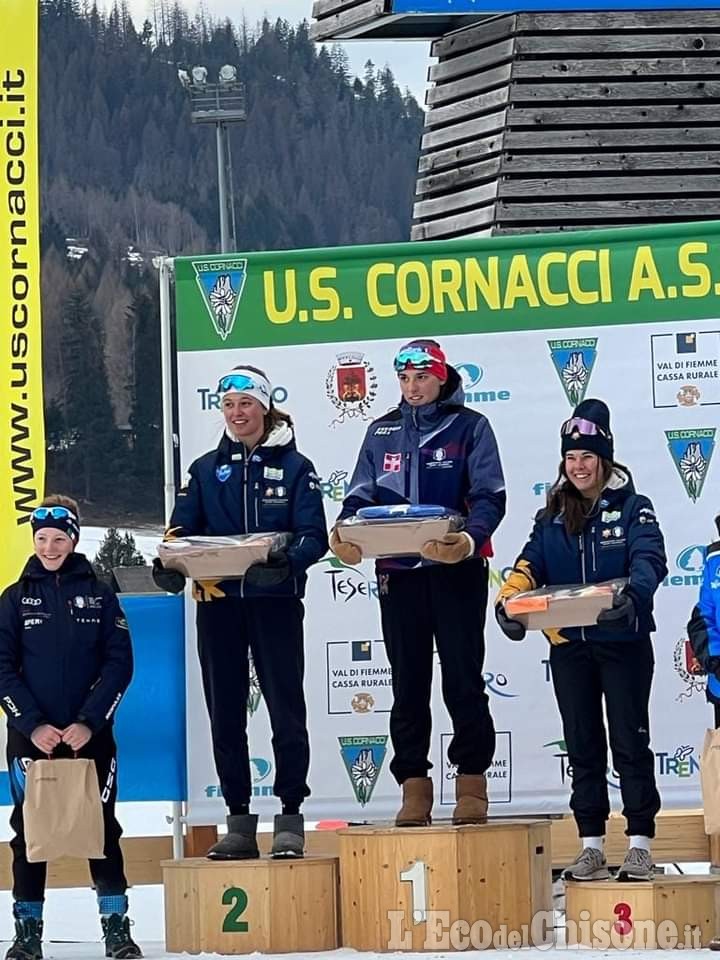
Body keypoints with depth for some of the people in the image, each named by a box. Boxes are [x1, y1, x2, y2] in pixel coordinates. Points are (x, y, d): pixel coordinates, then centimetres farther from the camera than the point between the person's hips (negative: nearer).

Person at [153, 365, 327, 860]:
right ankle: (239, 822, 12)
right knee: (225, 711, 5)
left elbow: (314, 536, -6)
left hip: (276, 601, -3)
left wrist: (284, 563, -26)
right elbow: (182, 531, 5)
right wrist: (170, 564, -17)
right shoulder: (207, 470, 11)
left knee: (285, 708, -3)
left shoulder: (294, 466, 1)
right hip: (217, 602, 4)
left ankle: (290, 818, 3)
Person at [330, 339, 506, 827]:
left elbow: (490, 495, -8)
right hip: (398, 572, 4)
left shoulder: (470, 427, 1)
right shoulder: (382, 431, 13)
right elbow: (361, 494, 8)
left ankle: (472, 785, 5)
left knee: (463, 681, -1)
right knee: (408, 686, 6)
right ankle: (414, 788, 10)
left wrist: (471, 539, -28)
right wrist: (345, 534, -14)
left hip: (457, 571, -4)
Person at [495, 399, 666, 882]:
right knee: (583, 746, 7)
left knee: (630, 742, -1)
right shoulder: (552, 516, 9)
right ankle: (592, 846, 12)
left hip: (623, 642, -4)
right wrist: (510, 599, -22)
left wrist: (632, 593, -40)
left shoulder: (632, 508, -3)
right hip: (569, 646, 4)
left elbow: (649, 560, -18)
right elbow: (532, 564, -1)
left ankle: (640, 844, 4)